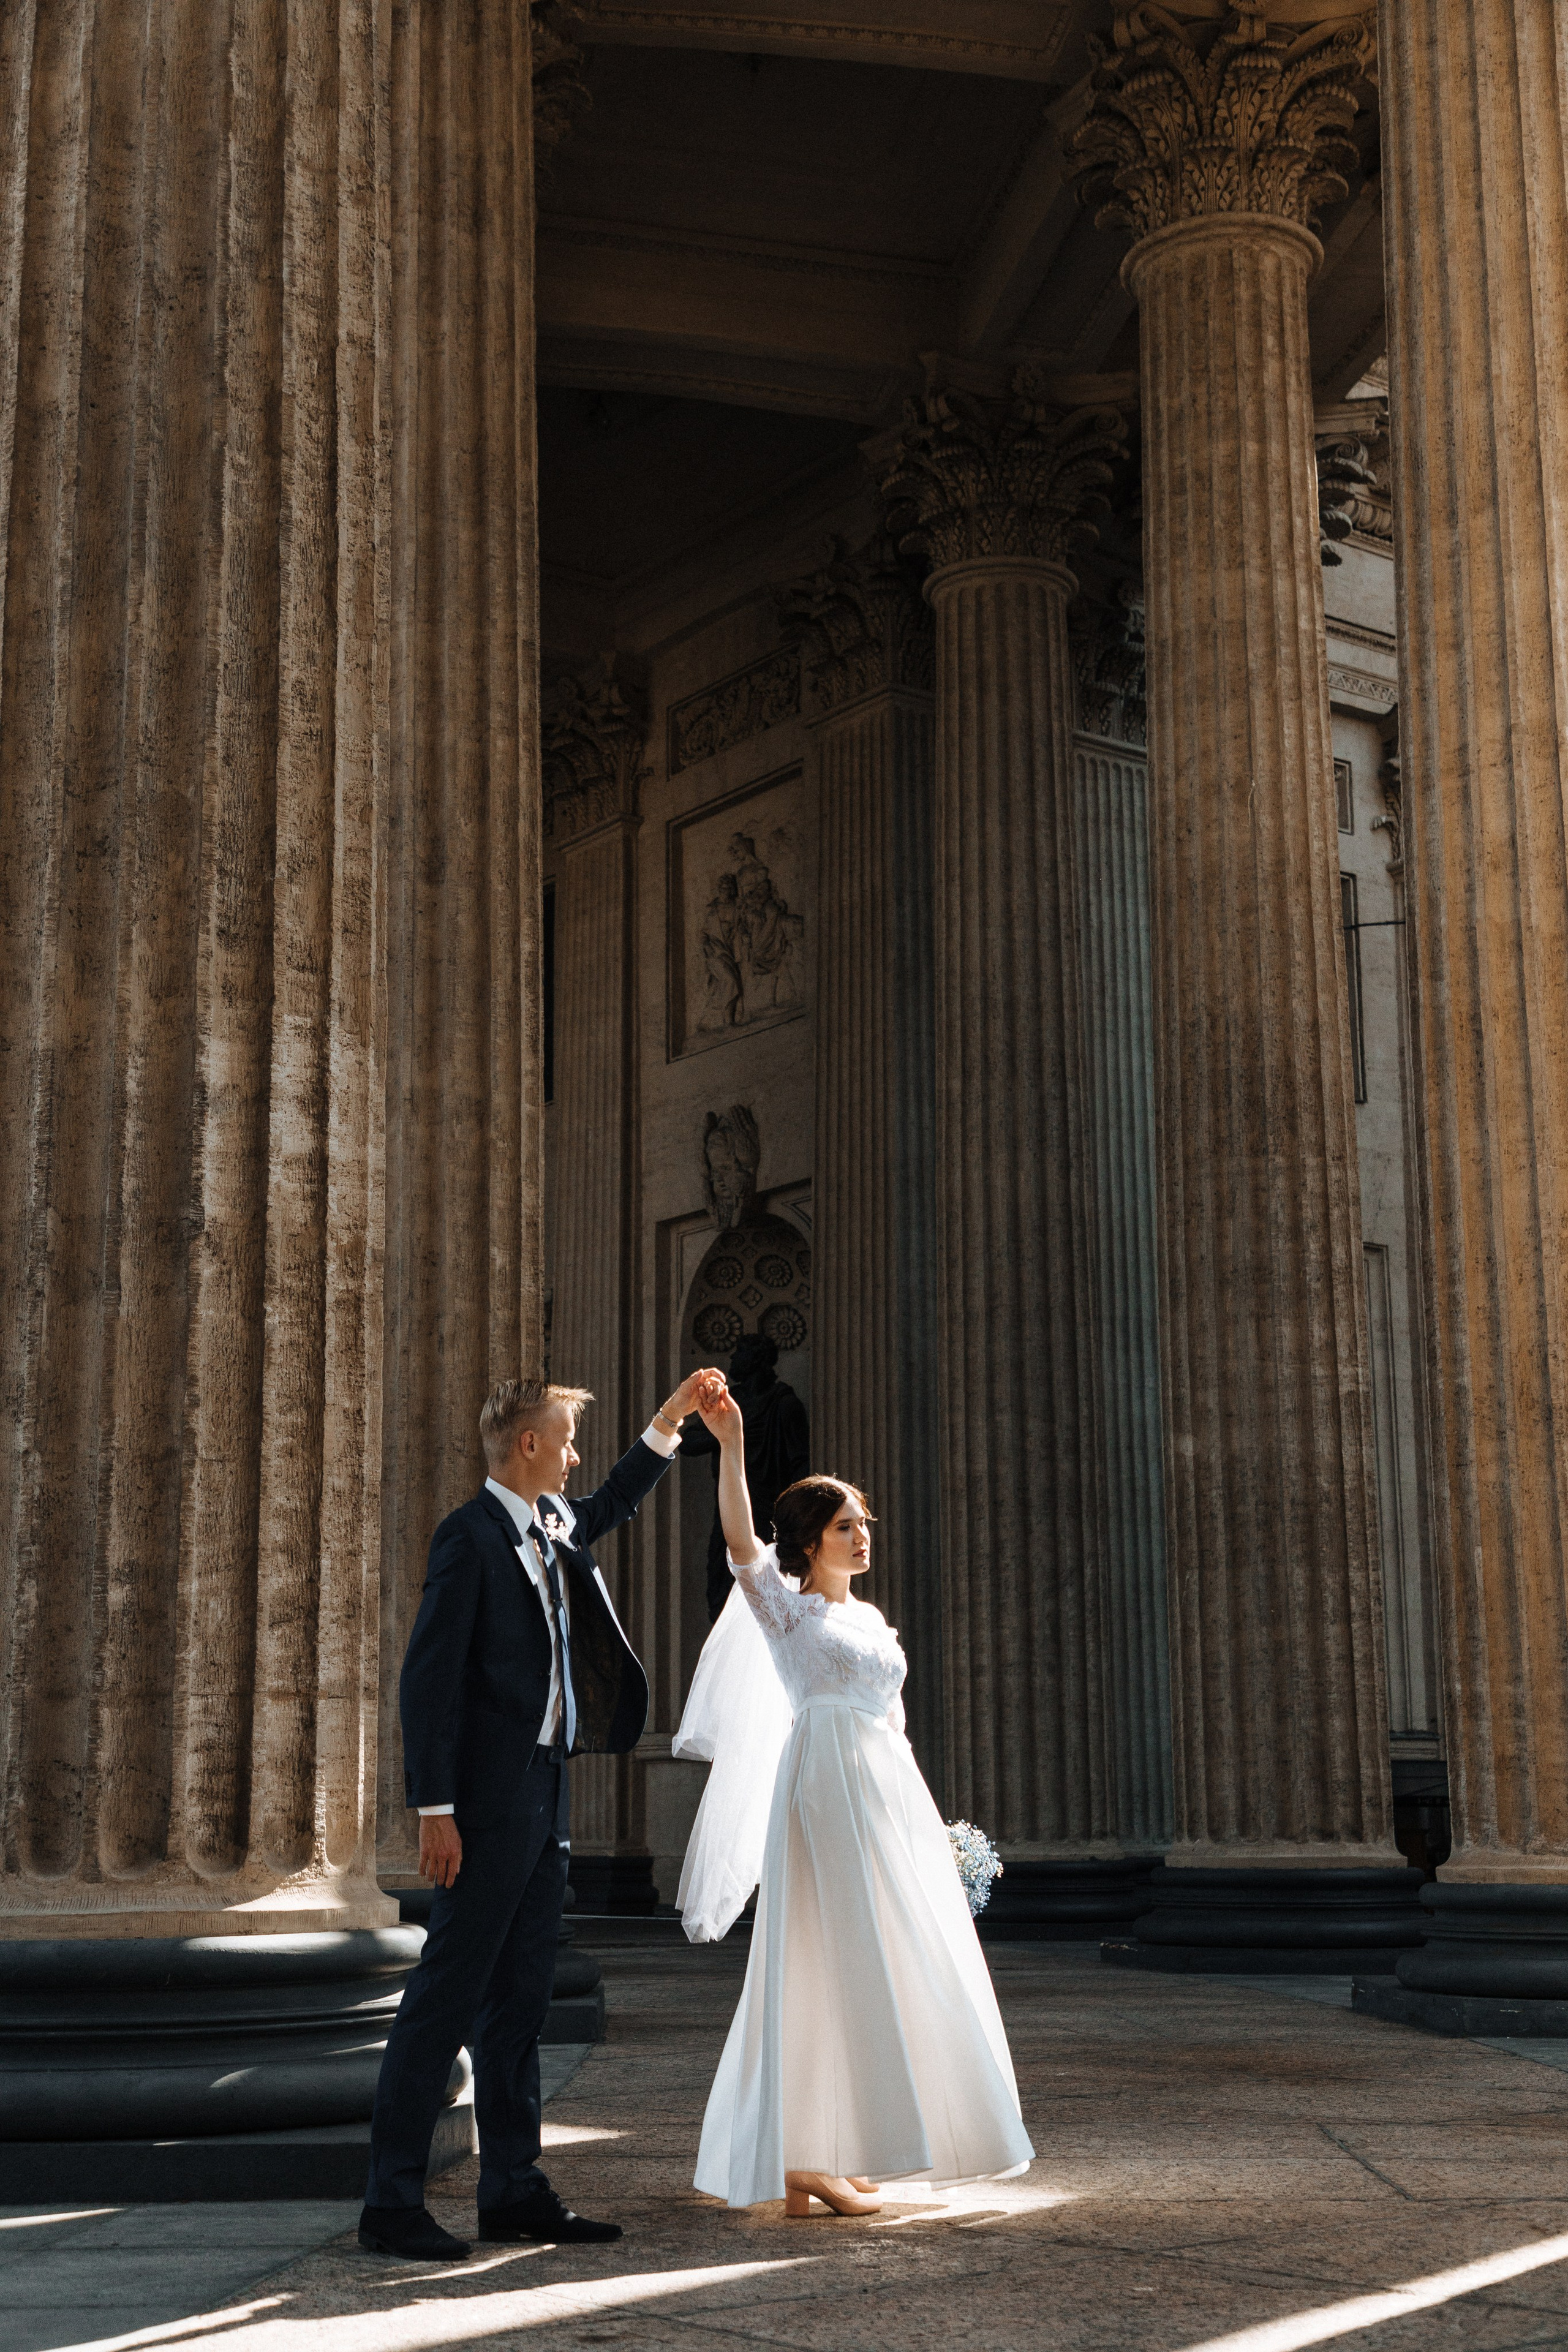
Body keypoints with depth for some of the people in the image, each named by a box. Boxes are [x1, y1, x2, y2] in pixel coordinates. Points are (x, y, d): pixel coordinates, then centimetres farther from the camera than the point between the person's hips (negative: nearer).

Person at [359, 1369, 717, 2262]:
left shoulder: (554, 1525, 13)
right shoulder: (470, 1536, -12)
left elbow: (614, 1502, 37)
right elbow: (428, 1678, -16)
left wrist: (673, 1417, 32)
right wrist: (435, 1809, -19)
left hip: (544, 1797, 9)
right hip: (491, 1801, -9)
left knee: (519, 2003, 11)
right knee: (448, 1997, -6)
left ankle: (515, 2191, 17)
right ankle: (392, 2203, -1)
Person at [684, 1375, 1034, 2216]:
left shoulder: (871, 1618, 20)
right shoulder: (785, 1608, 0)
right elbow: (739, 1539, -18)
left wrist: (916, 1816, 18)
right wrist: (730, 1445, -29)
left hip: (891, 1793, 8)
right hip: (825, 1790, -8)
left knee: (892, 1970, 6)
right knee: (832, 1966, -9)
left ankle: (826, 2155, 13)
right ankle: (805, 2161, -6)